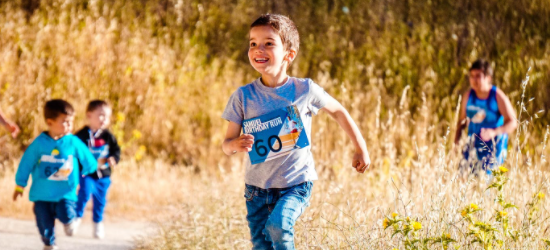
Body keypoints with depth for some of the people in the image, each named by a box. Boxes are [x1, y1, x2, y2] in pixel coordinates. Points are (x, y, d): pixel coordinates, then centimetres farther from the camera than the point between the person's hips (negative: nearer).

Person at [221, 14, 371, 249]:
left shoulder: (305, 90, -8)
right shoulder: (243, 97, -6)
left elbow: (339, 112, 9)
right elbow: (227, 143, -2)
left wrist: (361, 149, 12)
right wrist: (235, 145, -26)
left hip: (295, 184, -2)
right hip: (257, 186, 3)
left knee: (278, 225, -28)